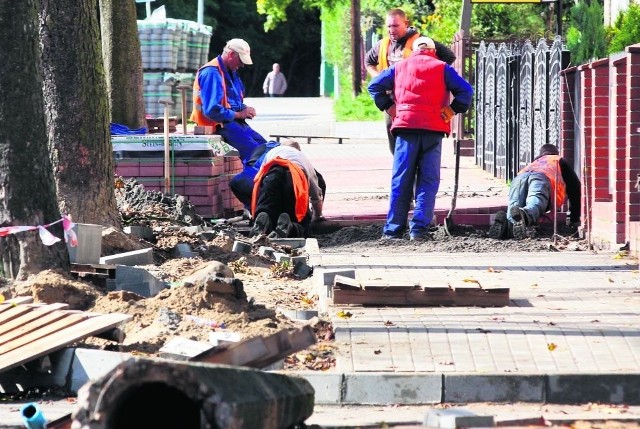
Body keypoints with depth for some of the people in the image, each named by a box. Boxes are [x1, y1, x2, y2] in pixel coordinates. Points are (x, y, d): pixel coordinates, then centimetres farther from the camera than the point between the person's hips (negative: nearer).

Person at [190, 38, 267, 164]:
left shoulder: (231, 72, 15)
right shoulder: (212, 73, -17)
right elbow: (212, 110, -25)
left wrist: (245, 109, 3)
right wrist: (238, 114, -15)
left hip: (233, 121, 10)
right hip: (219, 124, -10)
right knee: (254, 150, -22)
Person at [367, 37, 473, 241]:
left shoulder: (400, 67, 17)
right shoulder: (442, 68, 12)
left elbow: (374, 85, 12)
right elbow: (466, 90, 2)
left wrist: (388, 107, 12)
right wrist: (452, 110, 4)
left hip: (406, 126, 1)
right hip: (434, 128, -1)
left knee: (401, 180, 3)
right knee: (428, 180, 2)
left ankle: (393, 229, 0)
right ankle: (419, 228, -8)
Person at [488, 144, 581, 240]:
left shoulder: (533, 163, 50)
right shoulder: (560, 161, 41)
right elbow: (575, 188, 39)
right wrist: (575, 219, 44)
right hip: (541, 178, -3)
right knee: (535, 206, -31)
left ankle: (503, 219, -54)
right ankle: (524, 215, -67)